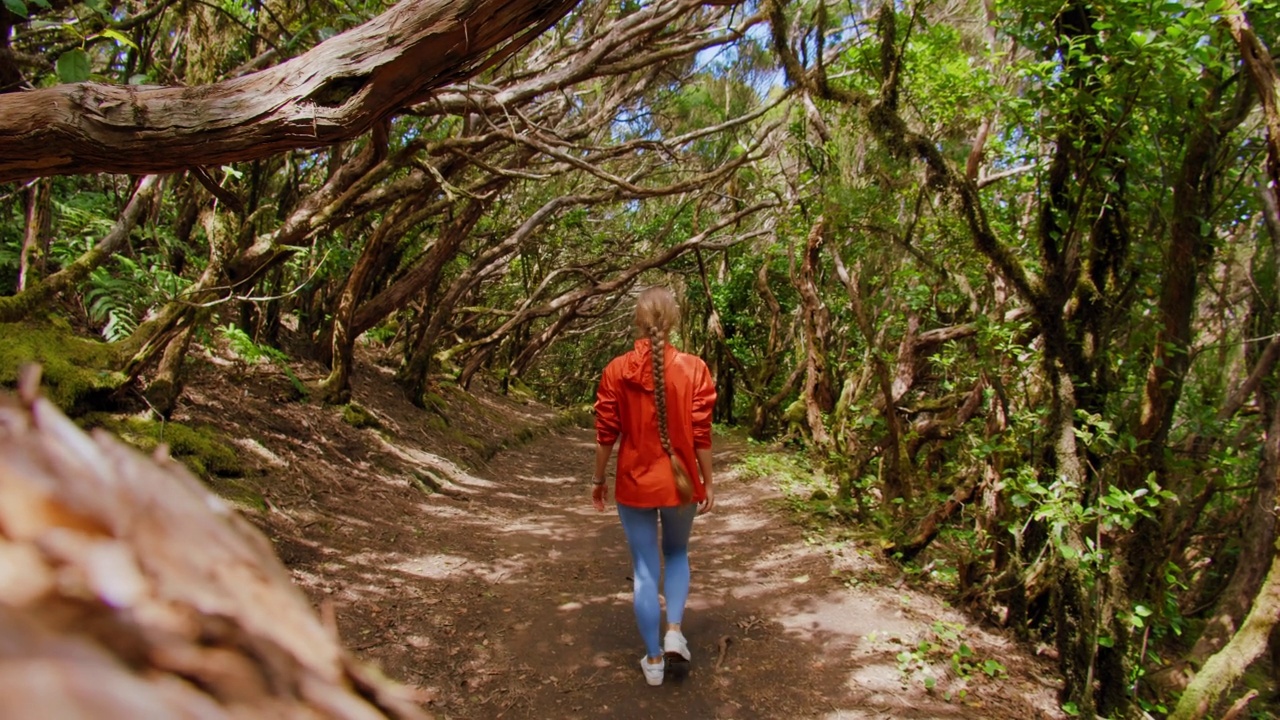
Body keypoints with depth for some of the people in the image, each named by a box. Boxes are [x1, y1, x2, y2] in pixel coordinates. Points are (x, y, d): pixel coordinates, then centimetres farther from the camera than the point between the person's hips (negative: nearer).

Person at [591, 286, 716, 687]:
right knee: (677, 554, 26)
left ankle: (653, 659, 21)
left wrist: (598, 479, 10)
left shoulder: (617, 370, -8)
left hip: (634, 484, 0)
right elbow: (701, 436, -7)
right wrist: (708, 484, 4)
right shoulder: (693, 369, -9)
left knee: (644, 569, 12)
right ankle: (674, 632, 11)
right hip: (679, 483, 1)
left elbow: (606, 435, -4)